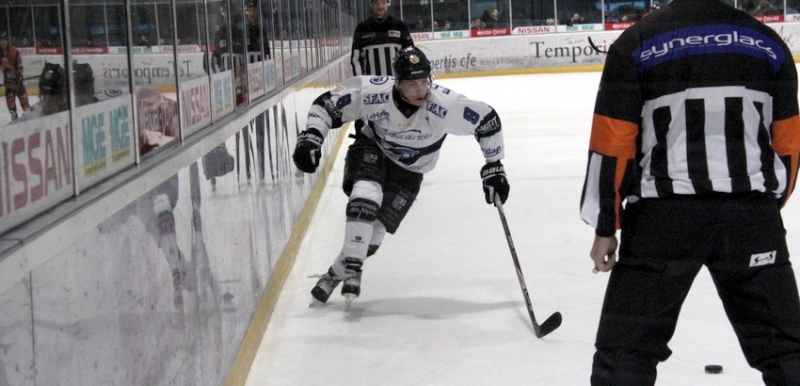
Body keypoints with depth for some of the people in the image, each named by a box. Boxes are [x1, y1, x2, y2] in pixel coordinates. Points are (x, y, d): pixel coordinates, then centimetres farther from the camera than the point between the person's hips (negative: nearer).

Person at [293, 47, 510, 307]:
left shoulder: (446, 105, -32)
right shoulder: (373, 93, -31)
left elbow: (488, 120, -19)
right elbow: (327, 104, -17)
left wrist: (493, 168, -13)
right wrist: (310, 137, -30)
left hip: (409, 170, 1)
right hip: (371, 150, -1)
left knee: (376, 229, -4)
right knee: (365, 198, -30)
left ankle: (336, 273, 19)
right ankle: (352, 271, -19)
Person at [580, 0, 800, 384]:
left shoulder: (635, 43, 0)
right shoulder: (768, 42, 9)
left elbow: (613, 145, -3)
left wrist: (605, 227, 5)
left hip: (662, 218, -2)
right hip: (752, 216, 2)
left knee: (626, 348, 5)